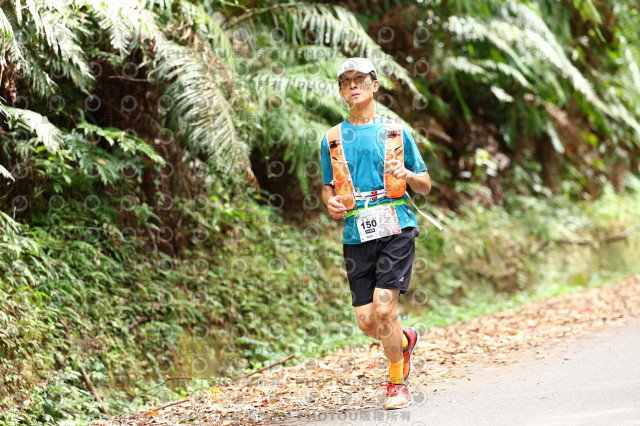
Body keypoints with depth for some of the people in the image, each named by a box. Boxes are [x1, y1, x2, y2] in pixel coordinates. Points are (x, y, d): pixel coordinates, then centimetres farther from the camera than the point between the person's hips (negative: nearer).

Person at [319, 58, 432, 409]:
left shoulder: (395, 130, 5)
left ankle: (397, 382, 6)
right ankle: (405, 341, 35)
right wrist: (331, 202, -2)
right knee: (366, 321, 1)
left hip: (396, 229, -3)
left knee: (384, 308, -14)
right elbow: (327, 186, 21)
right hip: (355, 235, 3)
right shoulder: (332, 139, 11)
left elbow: (426, 186, 9)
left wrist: (407, 174, -12)